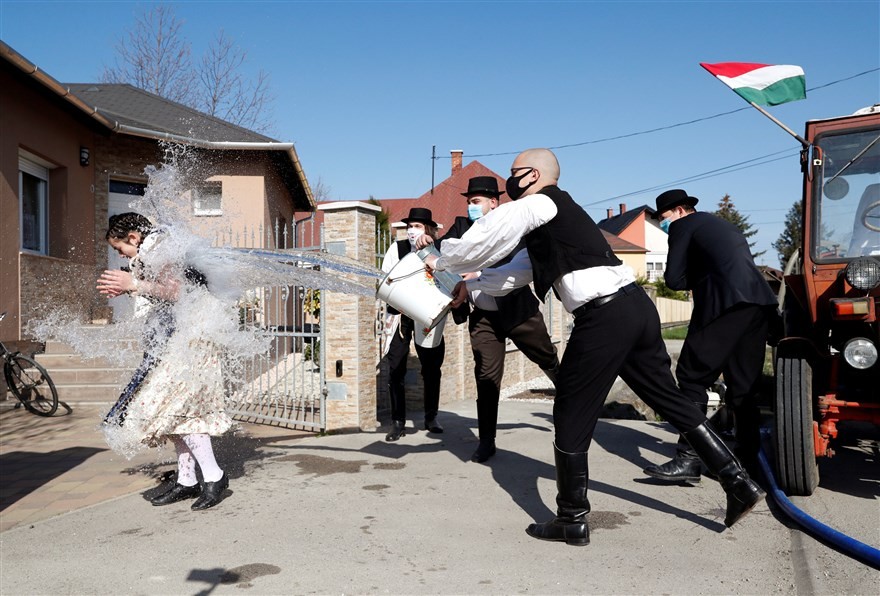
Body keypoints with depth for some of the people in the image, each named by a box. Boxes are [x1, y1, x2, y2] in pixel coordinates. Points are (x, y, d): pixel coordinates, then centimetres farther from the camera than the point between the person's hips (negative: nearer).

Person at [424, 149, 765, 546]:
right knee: (670, 399, 18)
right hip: (637, 305, 10)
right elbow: (523, 272, 33)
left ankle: (572, 521, 15)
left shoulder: (535, 205, -1)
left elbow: (482, 241, -2)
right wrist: (472, 287, 36)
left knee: (572, 415, 3)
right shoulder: (560, 213, 27)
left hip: (604, 317, -9)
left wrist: (440, 262, 16)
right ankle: (739, 484, 22)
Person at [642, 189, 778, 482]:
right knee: (743, 385, 14)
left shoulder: (683, 225, 8)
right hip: (760, 303, 8)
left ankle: (688, 459, -7)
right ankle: (749, 457, 16)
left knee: (692, 377, -4)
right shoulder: (726, 226, 32)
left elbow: (674, 279, 1)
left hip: (726, 304, -8)